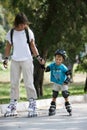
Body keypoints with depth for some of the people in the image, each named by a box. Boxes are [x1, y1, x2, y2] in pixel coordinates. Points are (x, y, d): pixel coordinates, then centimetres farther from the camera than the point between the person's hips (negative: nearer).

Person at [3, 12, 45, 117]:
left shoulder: (28, 32, 1)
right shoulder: (11, 33, 4)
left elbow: (32, 46, 7)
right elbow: (8, 47, 11)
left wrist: (38, 57, -2)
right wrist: (6, 59, 3)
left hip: (27, 60, -2)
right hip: (15, 61, 2)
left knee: (28, 83, -7)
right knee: (14, 83, 4)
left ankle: (32, 105, -5)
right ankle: (12, 106, 8)